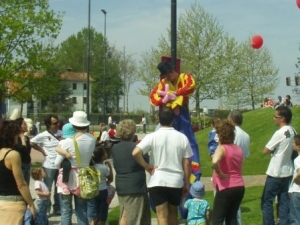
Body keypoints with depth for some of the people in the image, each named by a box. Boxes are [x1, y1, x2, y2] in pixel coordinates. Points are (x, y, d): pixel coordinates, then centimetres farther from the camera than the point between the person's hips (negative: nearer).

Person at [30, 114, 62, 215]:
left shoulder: (61, 133, 0)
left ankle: (57, 208, 27)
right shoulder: (43, 135, -10)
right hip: (49, 166, -4)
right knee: (47, 189, 5)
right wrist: (42, 150, -4)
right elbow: (31, 142, -3)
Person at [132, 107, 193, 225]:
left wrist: (147, 166, -6)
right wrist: (187, 183, 11)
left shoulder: (152, 137, -7)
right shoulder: (182, 137, -1)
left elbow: (136, 153, -20)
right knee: (173, 213, 19)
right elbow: (186, 163, 2)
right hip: (176, 182, 2)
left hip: (157, 181, -2)